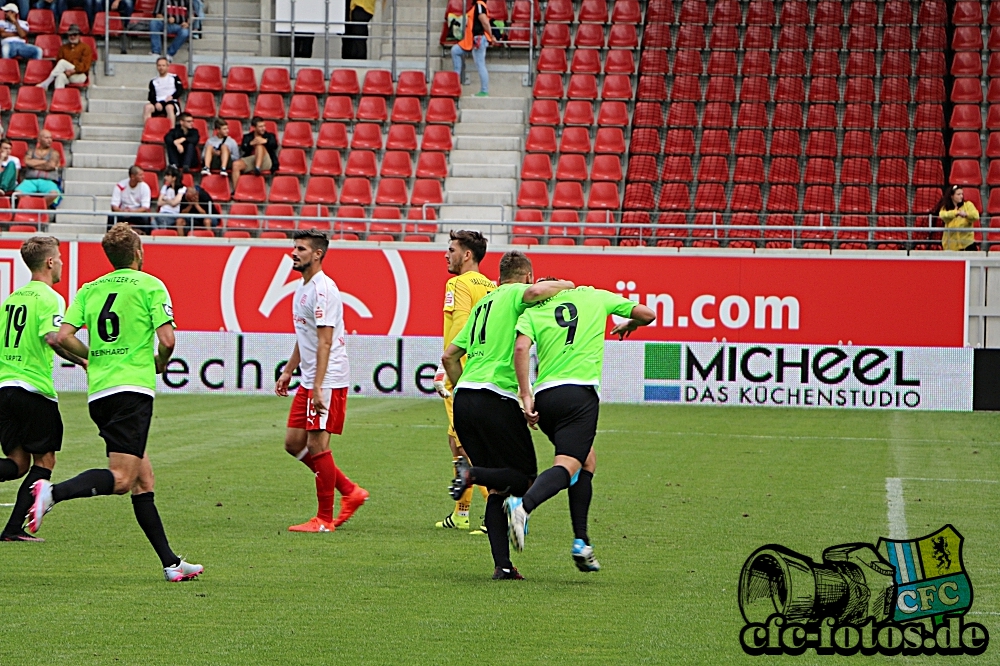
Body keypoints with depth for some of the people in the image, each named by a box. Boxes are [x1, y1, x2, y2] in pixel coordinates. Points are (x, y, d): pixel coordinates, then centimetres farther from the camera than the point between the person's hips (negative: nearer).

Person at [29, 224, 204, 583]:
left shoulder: (89, 290, 13)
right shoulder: (150, 285, 0)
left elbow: (63, 337, 3)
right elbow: (167, 339, -9)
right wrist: (160, 364, 12)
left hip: (98, 392, 7)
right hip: (133, 388, -7)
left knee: (143, 480, 9)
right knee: (121, 478, -13)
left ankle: (170, 562, 9)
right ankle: (52, 492, -34)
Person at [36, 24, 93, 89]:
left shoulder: (85, 47, 9)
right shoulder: (64, 48, 20)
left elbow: (85, 65, -2)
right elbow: (58, 61, 10)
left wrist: (74, 70, -21)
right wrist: (65, 72, -13)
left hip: (79, 76, -2)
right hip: (66, 75, 2)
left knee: (62, 62, -29)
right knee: (60, 76, -39)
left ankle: (46, 83, -32)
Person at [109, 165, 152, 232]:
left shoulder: (144, 187, -7)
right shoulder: (120, 186, -8)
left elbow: (145, 208, -13)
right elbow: (114, 207, -12)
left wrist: (132, 211, -32)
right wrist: (122, 211, -34)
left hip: (138, 214, 0)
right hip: (122, 215, 0)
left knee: (145, 219, -32)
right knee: (111, 217, -30)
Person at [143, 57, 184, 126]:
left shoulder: (174, 78, 14)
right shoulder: (153, 81, 20)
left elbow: (180, 89, 2)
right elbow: (151, 96, 9)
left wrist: (172, 96, -16)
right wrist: (156, 103, -13)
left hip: (172, 103, -3)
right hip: (158, 103, 3)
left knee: (169, 107, -39)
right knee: (147, 107, -29)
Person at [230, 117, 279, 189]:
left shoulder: (270, 136, 18)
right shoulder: (247, 137, 20)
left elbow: (274, 145, -4)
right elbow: (243, 149, 0)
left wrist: (265, 141, -24)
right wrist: (251, 143, -21)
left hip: (265, 162, -2)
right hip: (250, 161, 2)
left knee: (260, 145, -28)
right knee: (236, 164, -27)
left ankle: (257, 168, -46)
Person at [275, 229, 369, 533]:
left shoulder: (323, 289, -16)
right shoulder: (302, 287, 14)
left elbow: (325, 341, -21)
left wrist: (318, 387, -24)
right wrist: (288, 371, 24)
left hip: (329, 381, -10)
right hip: (308, 381, 10)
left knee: (317, 445, -7)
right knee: (294, 442, 10)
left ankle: (324, 519, 1)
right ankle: (350, 492, 20)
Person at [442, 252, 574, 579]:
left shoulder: (484, 303, 26)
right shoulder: (516, 293, 4)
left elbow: (449, 356, 27)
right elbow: (537, 291, -22)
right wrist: (564, 285, -2)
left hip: (464, 398, 8)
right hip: (497, 398, -8)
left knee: (498, 488, 10)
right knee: (525, 478, 1)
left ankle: (502, 564, 0)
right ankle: (472, 473, -23)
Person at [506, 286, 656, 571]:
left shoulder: (532, 313, 15)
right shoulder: (595, 297, 17)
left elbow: (521, 347, -6)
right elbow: (647, 314, 22)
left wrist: (526, 395, -7)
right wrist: (627, 326, 44)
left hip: (544, 395, 4)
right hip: (580, 393, -4)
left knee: (587, 461, 20)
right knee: (567, 465, -14)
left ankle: (581, 543, 14)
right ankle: (524, 506, -42)